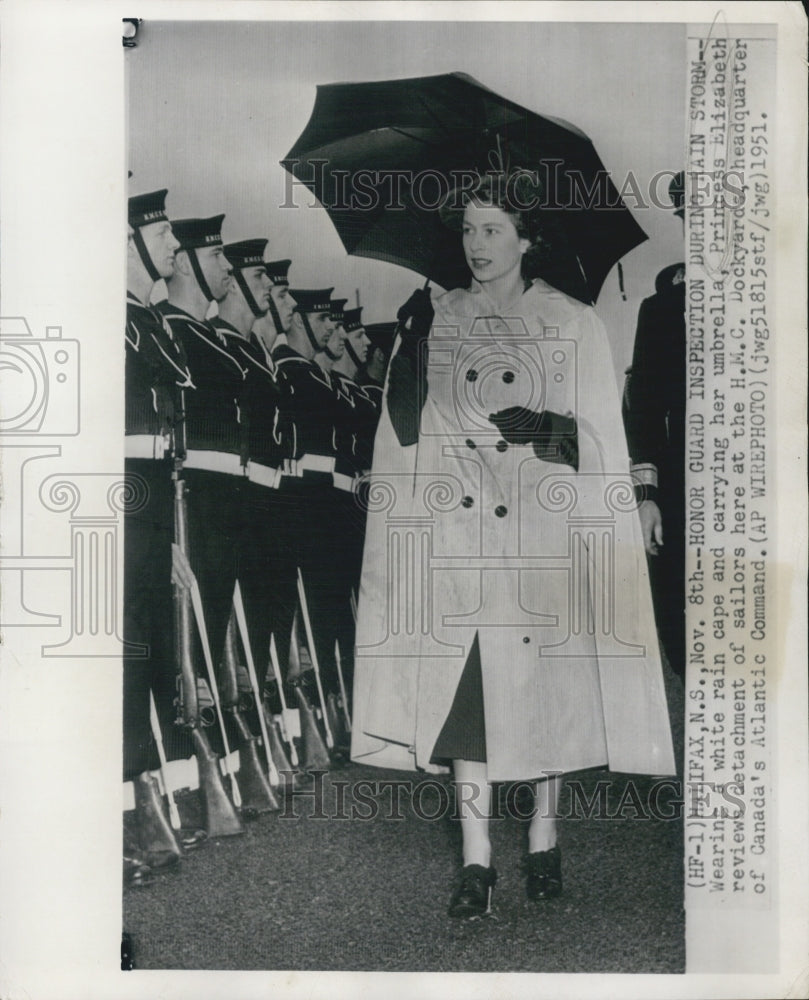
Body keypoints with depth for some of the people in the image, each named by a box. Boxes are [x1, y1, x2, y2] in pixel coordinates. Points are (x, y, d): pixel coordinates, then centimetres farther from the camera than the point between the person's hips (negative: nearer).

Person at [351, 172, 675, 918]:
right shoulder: (438, 321, 11)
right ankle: (476, 860, 10)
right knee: (465, 689, 0)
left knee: (547, 686, 4)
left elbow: (602, 443, 1)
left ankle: (543, 844, 23)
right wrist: (411, 350, -8)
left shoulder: (573, 325, 4)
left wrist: (551, 430, -17)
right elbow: (406, 433, 5)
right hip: (460, 539, 2)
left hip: (544, 540, -1)